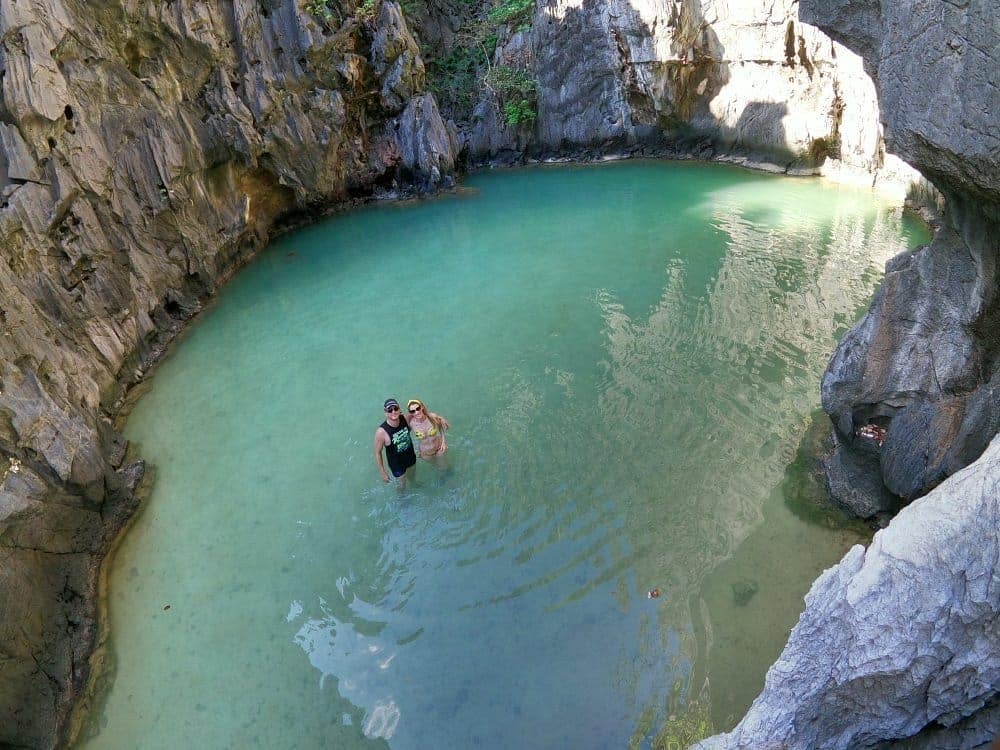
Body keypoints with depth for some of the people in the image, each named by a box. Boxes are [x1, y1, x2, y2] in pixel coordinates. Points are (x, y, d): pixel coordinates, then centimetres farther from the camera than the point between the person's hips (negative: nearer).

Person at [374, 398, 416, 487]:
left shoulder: (405, 418, -23)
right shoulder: (381, 432, -34)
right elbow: (377, 453, -21)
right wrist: (383, 472, -14)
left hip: (411, 457, 4)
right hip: (396, 464, -4)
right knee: (402, 486, 19)